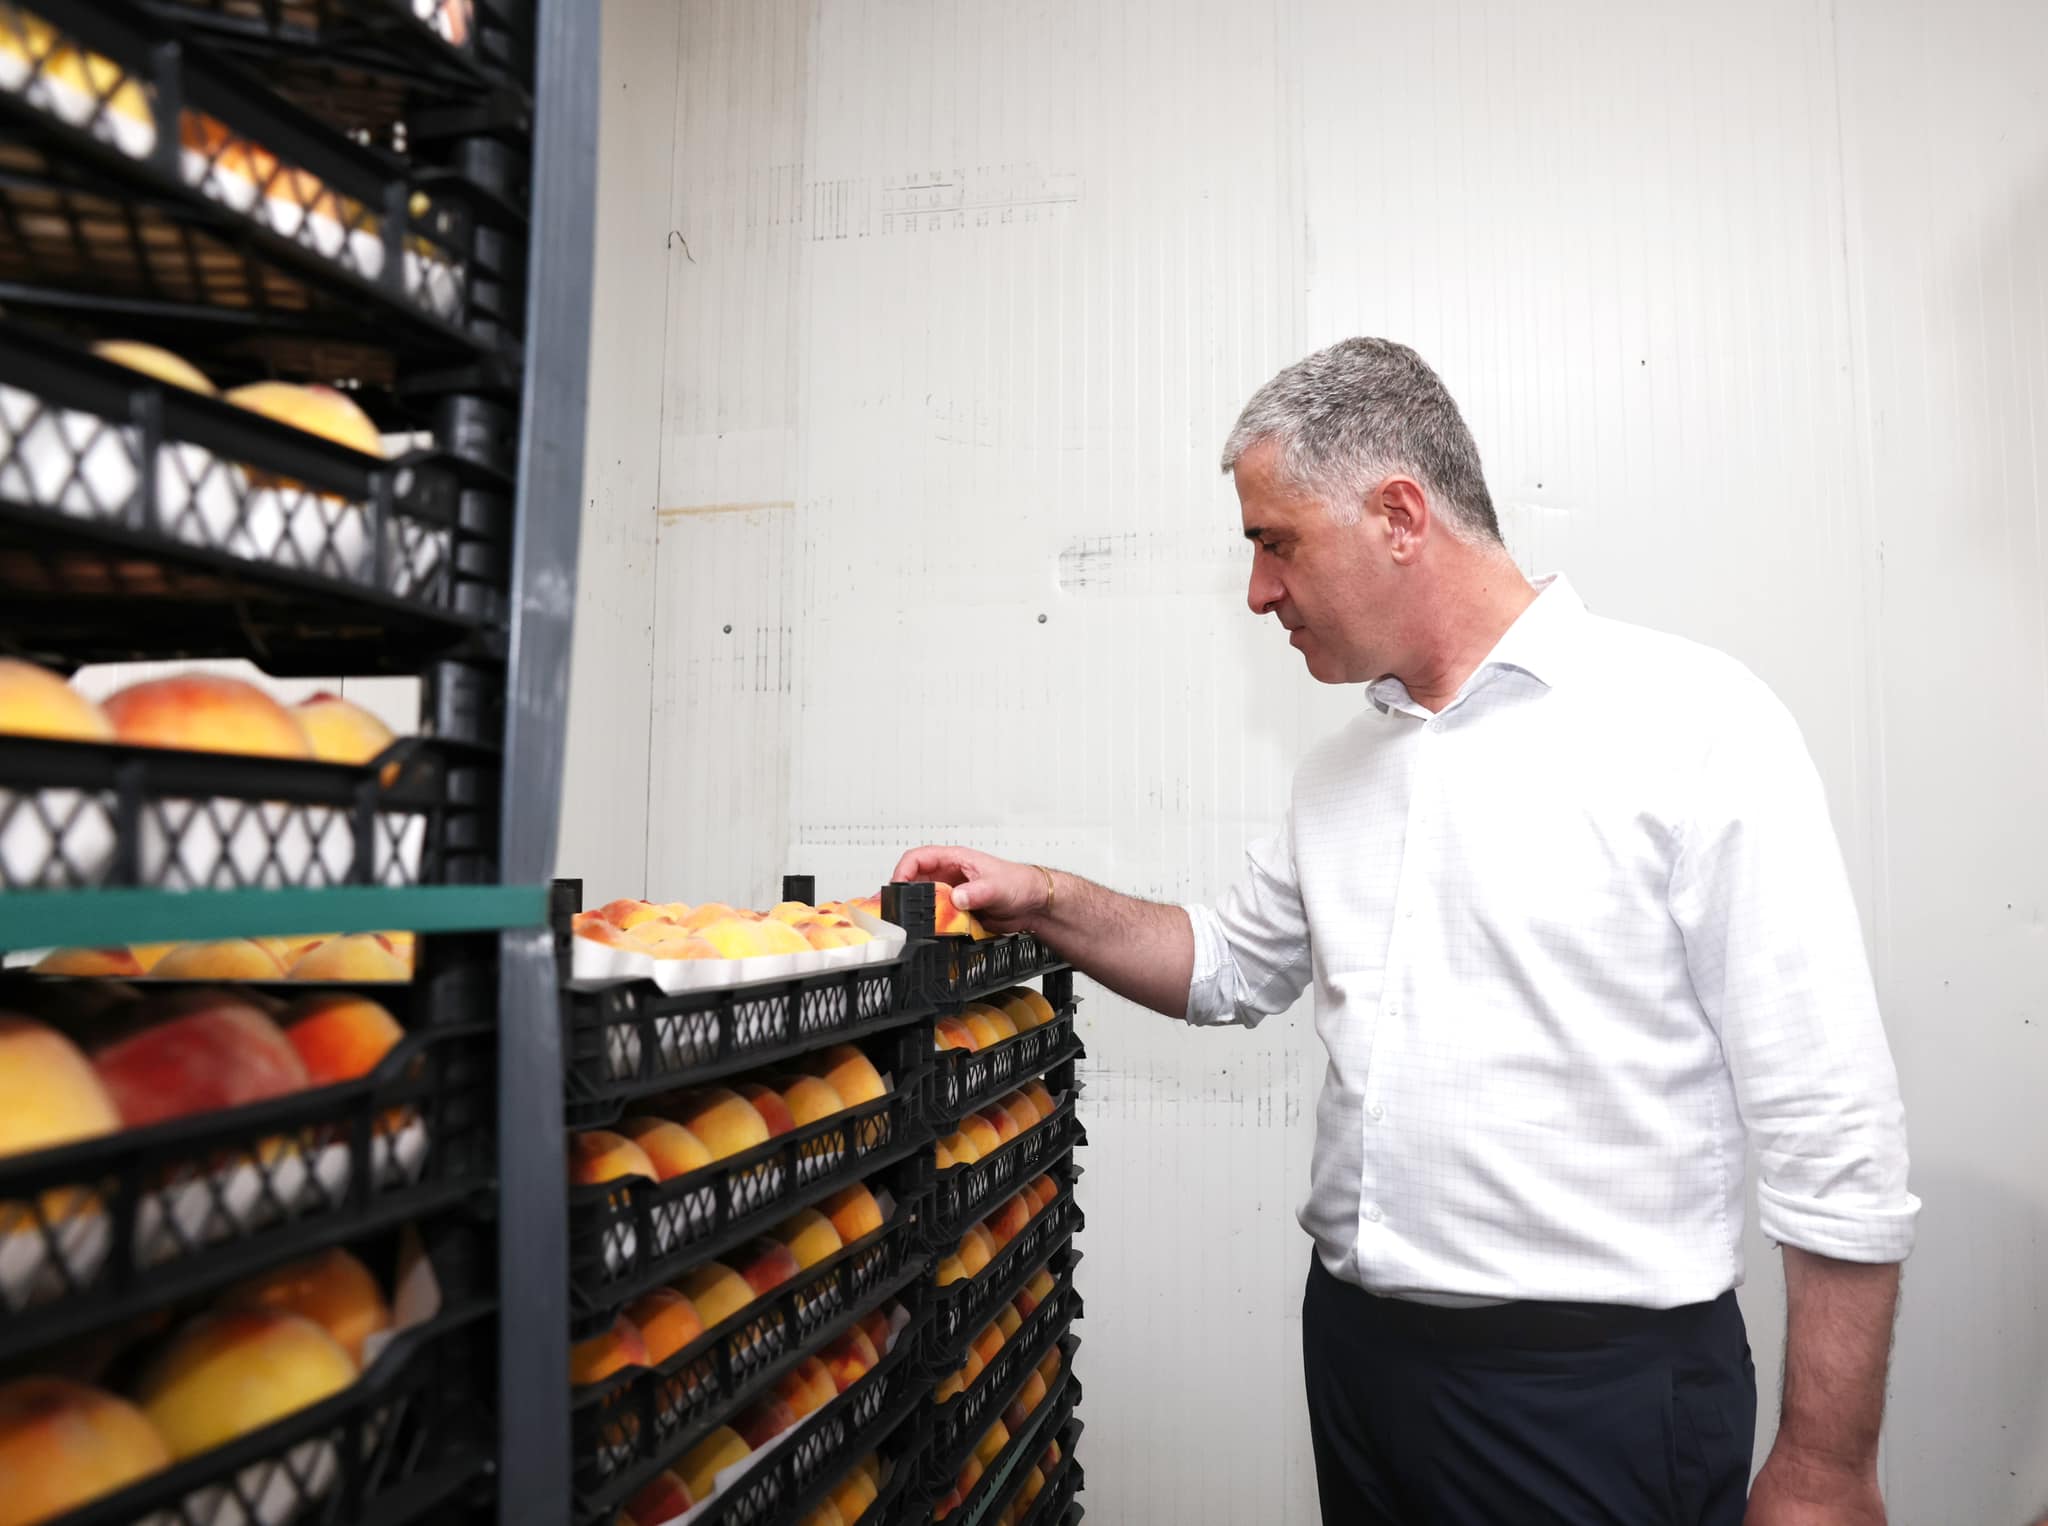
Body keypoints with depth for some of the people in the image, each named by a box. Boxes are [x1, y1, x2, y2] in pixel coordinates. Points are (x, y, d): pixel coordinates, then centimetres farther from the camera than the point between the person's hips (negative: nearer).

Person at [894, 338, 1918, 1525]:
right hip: (1356, 1342, 6)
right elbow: (1235, 966, 18)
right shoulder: (1340, 773, 6)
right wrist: (1049, 904, 3)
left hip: (1599, 1383, -6)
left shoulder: (1692, 720, -14)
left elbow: (1834, 1133, -14)